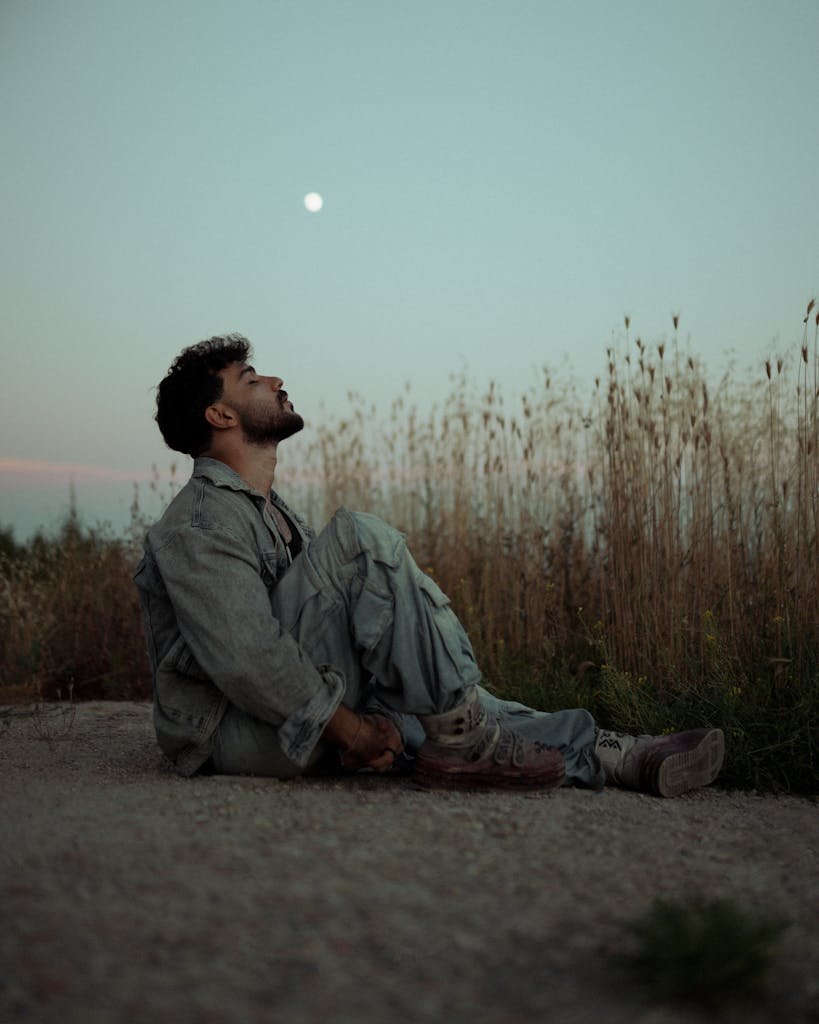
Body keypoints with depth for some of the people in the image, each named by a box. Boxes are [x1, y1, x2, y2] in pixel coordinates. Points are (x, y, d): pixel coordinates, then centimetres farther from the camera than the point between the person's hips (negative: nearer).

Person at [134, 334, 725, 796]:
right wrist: (353, 731, -19)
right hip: (236, 734, -10)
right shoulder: (198, 526, -13)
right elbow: (243, 658, -22)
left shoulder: (271, 511, 20)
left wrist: (369, 721, 3)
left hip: (299, 720, 10)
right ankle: (462, 740, -20)